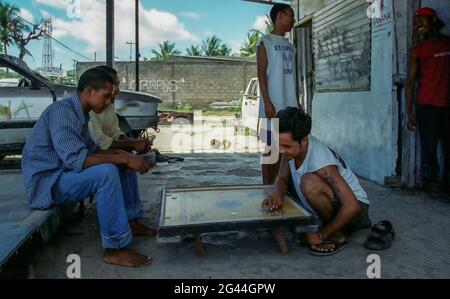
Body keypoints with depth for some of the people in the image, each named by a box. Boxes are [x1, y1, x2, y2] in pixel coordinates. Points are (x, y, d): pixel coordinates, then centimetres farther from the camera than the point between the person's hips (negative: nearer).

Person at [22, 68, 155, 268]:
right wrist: (123, 158, -30)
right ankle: (115, 249, -24)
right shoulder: (62, 111, -22)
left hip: (64, 173, 10)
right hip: (47, 182, -10)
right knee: (107, 172, -33)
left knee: (124, 165, 7)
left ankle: (132, 222, 12)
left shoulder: (79, 113, 7)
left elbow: (90, 149, 15)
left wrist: (117, 154, -3)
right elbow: (75, 159, -32)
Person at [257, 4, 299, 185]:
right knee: (270, 147, -3)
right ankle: (266, 186, 6)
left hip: (289, 105, 7)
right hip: (273, 105, -7)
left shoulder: (290, 46, 18)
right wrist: (267, 102, -17)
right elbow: (261, 74, -9)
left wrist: (297, 103, 14)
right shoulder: (266, 42, -2)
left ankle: (273, 184, 17)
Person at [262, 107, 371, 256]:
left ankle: (337, 236, -10)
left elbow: (352, 206, -33)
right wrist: (278, 195, -21)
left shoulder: (321, 163, -33)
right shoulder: (292, 147, -10)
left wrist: (322, 235, -24)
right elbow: (282, 179, 3)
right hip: (335, 204, 9)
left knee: (309, 182, -32)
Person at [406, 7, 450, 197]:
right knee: (429, 146, -3)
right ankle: (431, 182, 6)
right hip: (427, 105, -2)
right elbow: (411, 81, 1)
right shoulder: (417, 50, 4)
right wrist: (410, 113, -6)